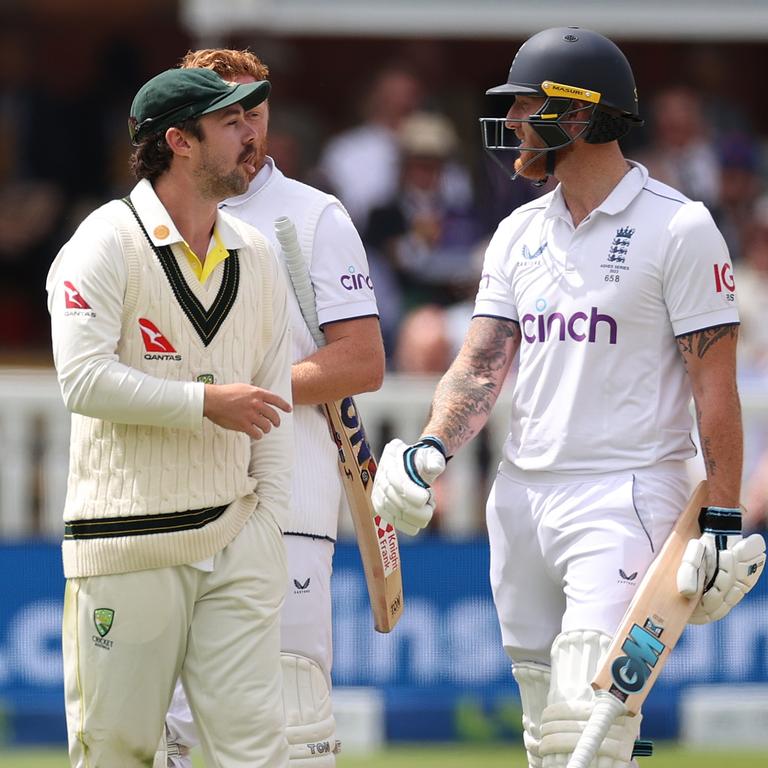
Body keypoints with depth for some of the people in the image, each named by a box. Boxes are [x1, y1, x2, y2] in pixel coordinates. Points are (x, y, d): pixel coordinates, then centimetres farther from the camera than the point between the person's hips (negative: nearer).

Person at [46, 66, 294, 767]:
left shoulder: (257, 256, 13)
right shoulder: (108, 243, -5)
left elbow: (272, 404, 15)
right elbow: (84, 380, -16)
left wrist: (269, 526, 7)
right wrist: (207, 401, -17)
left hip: (235, 537, 5)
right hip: (126, 546, -5)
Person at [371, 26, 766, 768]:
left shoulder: (678, 228, -6)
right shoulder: (518, 232, 14)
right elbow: (483, 362, 8)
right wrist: (431, 448, -11)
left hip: (626, 501, -7)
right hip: (522, 499, 7)